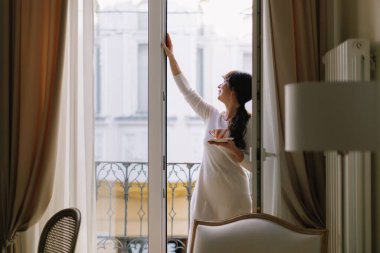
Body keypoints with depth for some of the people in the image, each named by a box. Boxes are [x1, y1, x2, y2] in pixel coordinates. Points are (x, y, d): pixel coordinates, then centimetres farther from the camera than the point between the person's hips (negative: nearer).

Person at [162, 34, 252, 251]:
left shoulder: (249, 123, -8)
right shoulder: (212, 116, 7)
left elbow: (253, 165, -11)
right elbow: (187, 90, 18)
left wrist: (231, 148, -26)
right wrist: (170, 56, 22)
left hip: (233, 197, -5)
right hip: (205, 194, 5)